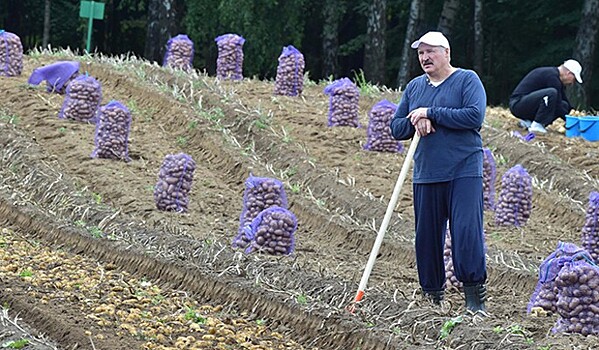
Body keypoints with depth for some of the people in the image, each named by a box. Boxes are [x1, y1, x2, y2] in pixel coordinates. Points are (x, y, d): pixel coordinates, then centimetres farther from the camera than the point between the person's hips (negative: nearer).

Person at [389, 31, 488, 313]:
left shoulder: (467, 80, 0)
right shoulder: (414, 87, 16)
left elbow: (475, 116, -15)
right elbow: (396, 128, 14)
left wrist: (430, 114, -13)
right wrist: (415, 122, -8)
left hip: (464, 172, -5)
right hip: (426, 174, 5)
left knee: (467, 231, -13)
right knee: (426, 236, 6)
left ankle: (475, 297, -7)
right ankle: (432, 296, 17)